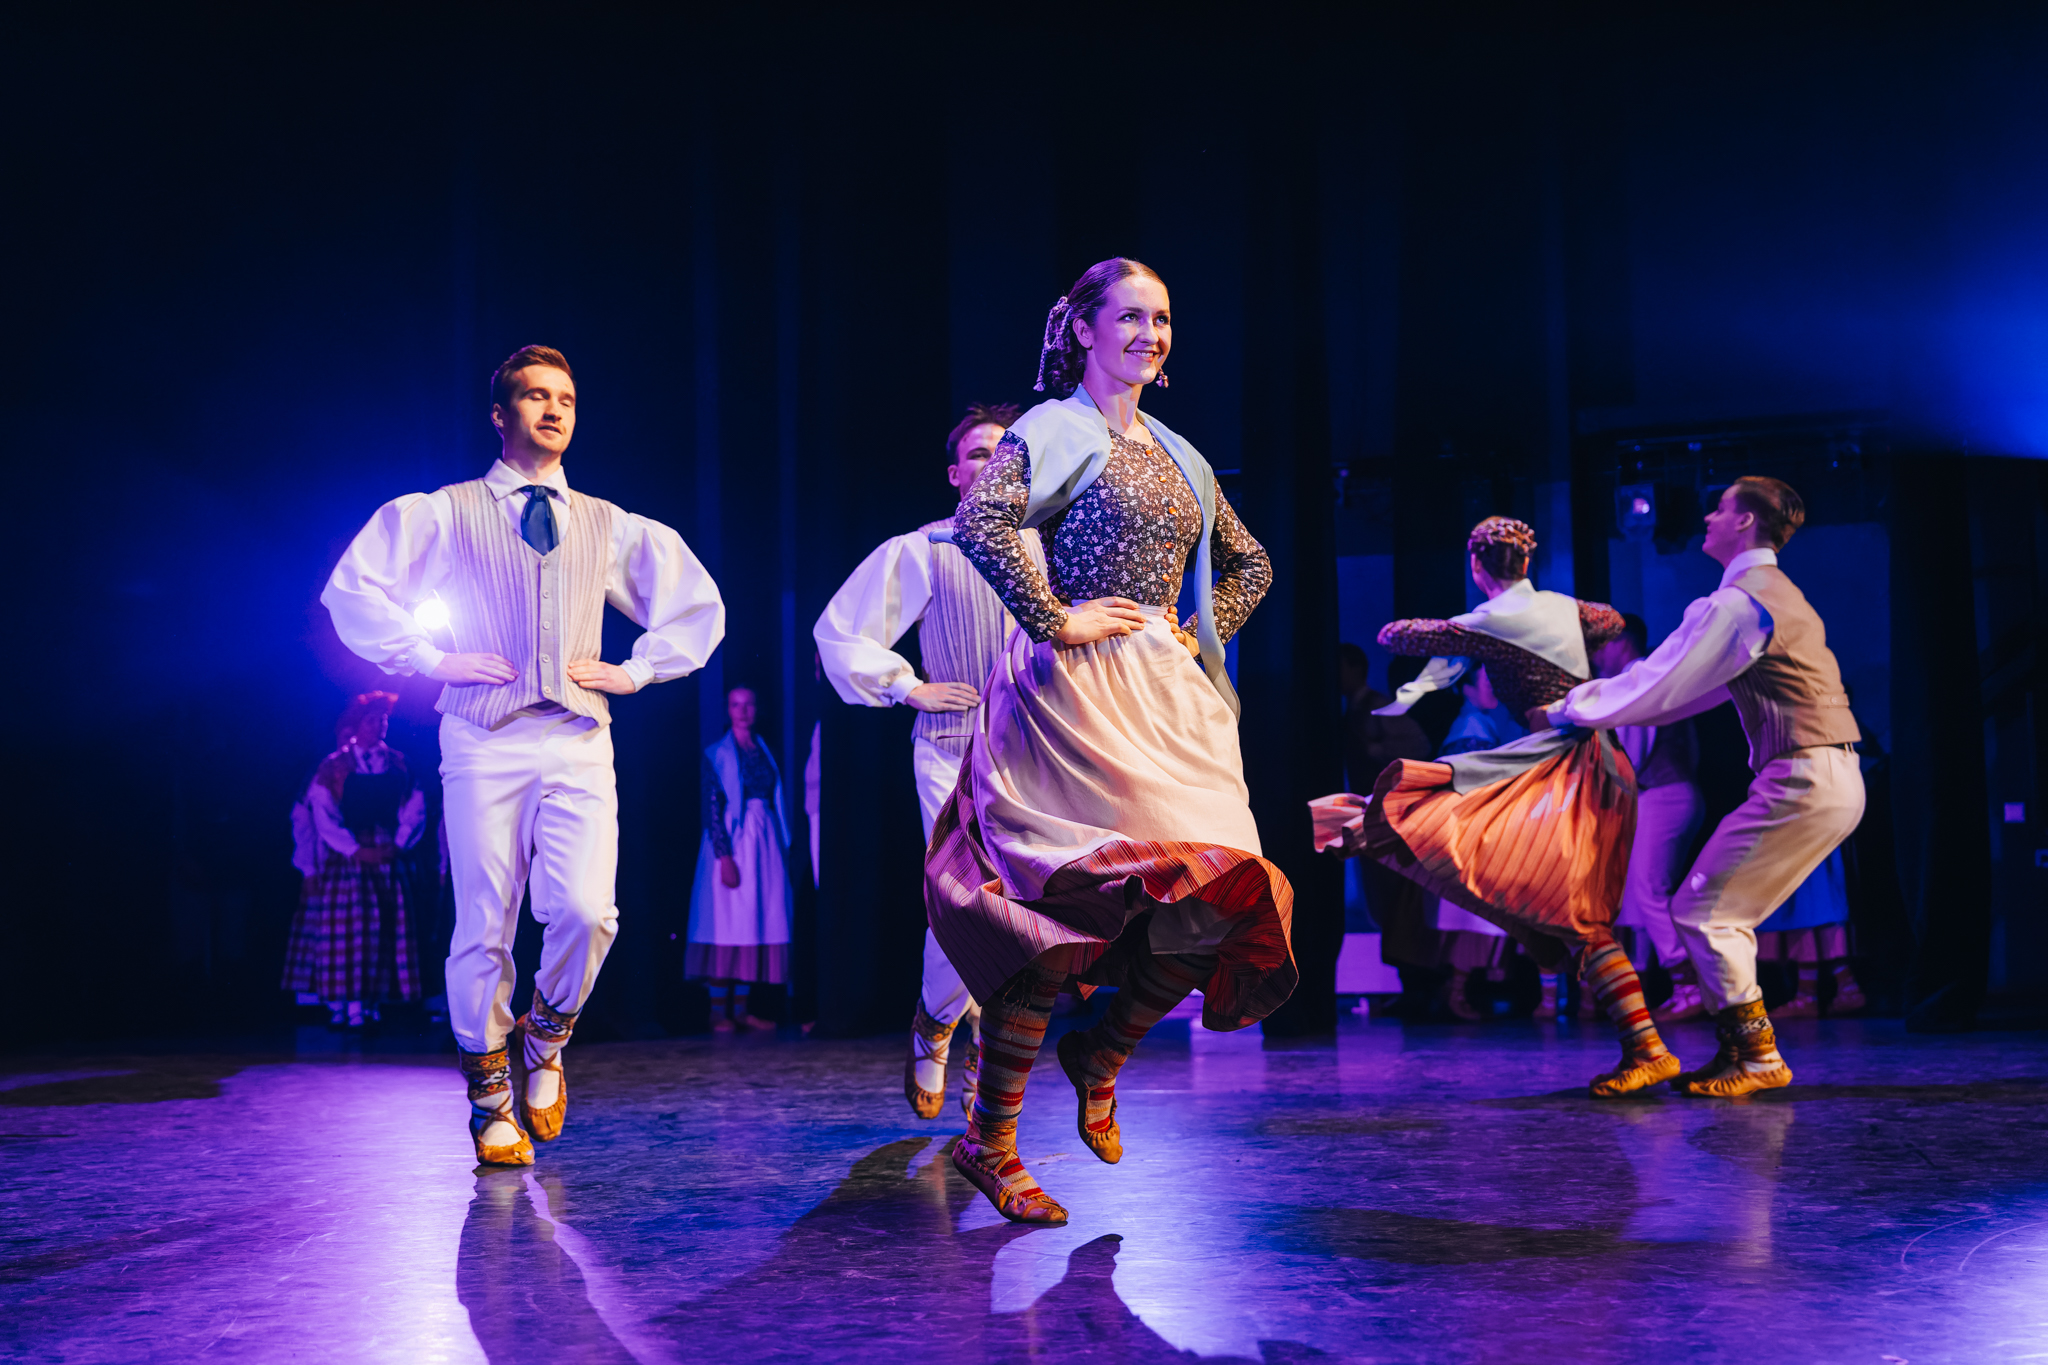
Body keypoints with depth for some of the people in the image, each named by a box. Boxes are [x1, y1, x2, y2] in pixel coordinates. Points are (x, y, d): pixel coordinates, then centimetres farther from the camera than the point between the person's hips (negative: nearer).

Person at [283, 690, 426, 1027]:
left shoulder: (398, 765, 10)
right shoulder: (333, 767, 3)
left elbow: (415, 809, 6)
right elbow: (323, 815, -4)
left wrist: (398, 844, -10)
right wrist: (356, 850, -13)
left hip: (386, 860, 3)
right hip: (344, 860, -3)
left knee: (382, 933, -1)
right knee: (342, 929, -9)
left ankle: (369, 1005, 1)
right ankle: (340, 1006, -9)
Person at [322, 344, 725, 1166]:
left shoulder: (610, 527, 17)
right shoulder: (444, 514, 8)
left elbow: (697, 607, 24)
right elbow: (351, 589, 2)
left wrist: (638, 670, 11)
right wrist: (430, 660, -4)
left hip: (578, 741, 2)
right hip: (484, 741, -2)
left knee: (585, 911, -15)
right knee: (484, 927, -3)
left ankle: (545, 1041, 15)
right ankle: (491, 1102, 14)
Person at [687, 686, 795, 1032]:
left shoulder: (764, 751, 14)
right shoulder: (717, 754, -1)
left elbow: (775, 800, 13)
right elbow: (712, 808, -8)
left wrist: (782, 847, 7)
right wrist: (725, 855, -16)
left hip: (765, 843, 5)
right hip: (732, 842, -5)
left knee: (757, 924, 4)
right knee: (727, 925, -6)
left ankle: (742, 1008, 8)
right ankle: (719, 1011, -2)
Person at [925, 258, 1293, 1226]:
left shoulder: (1177, 454, 20)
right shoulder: (1053, 430, -2)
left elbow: (1248, 563, 31)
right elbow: (981, 524, -21)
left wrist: (1201, 637, 16)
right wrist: (1054, 620, -17)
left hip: (1169, 698, 7)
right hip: (1077, 695, -7)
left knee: (1220, 900, -3)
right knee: (1057, 903, -10)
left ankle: (1100, 1054, 22)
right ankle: (988, 1140, 2)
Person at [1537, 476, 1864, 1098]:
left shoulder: (1738, 602, -13)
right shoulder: (1778, 593, 21)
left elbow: (1658, 685, -13)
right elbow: (1693, 689, 25)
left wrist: (1569, 709, -1)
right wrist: (1594, 702, 23)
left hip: (1804, 782, -10)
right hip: (1833, 780, 10)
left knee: (1702, 910, -5)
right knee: (1723, 912, 13)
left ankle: (1757, 1054, -1)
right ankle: (1741, 1051, 15)